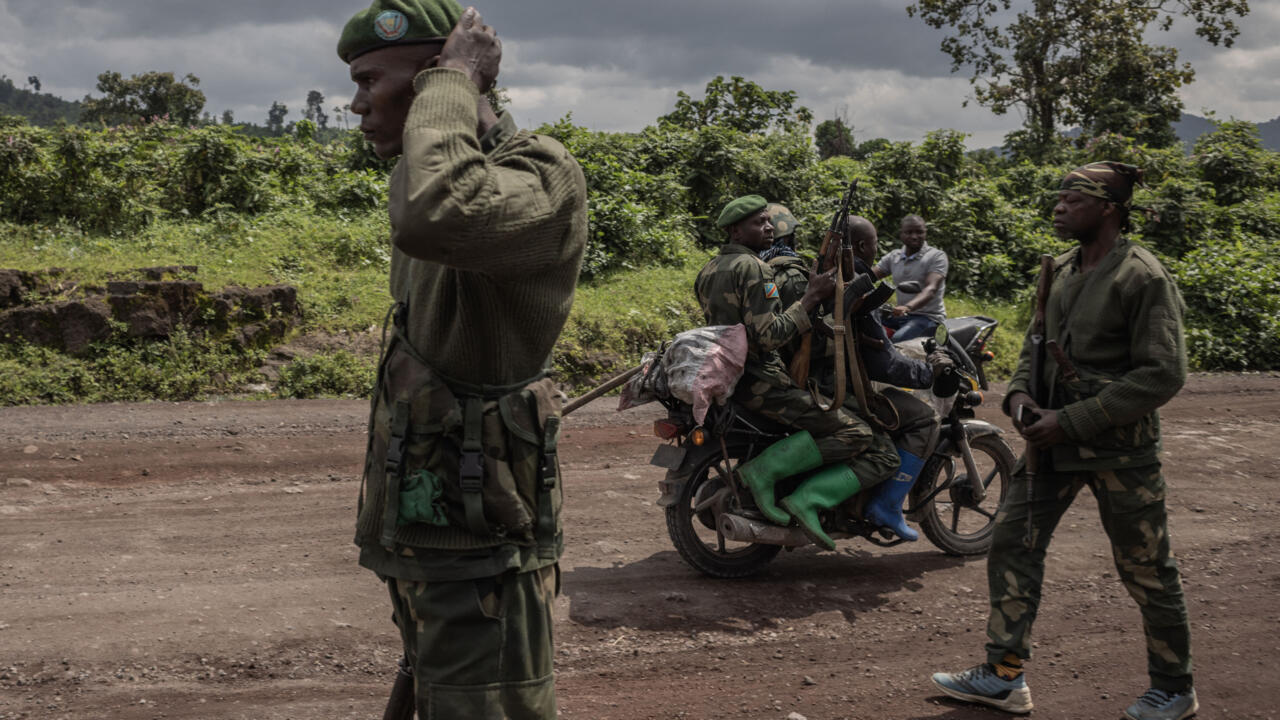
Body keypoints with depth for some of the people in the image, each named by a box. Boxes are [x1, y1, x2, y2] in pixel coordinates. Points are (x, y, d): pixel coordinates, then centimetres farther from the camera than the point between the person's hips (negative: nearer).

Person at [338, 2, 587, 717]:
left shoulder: (541, 174, -17)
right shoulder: (431, 174, 15)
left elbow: (436, 218, -41)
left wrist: (451, 82, -23)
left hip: (477, 549, -10)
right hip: (419, 537, 10)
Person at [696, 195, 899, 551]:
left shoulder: (708, 270, 17)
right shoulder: (751, 267, -13)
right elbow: (769, 335, -22)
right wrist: (811, 297, -16)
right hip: (757, 379, -10)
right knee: (855, 434, -17)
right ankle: (766, 468, -22)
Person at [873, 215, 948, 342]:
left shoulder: (937, 256, -4)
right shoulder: (893, 257, 13)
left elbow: (931, 289, -19)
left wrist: (908, 307, -39)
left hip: (928, 317, -6)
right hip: (900, 314, 6)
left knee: (897, 340, -34)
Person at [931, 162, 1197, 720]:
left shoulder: (1143, 277, -15)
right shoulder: (1061, 271, 9)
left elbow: (1163, 374, -19)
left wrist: (1073, 420, -20)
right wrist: (1020, 394, -2)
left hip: (1120, 444, -7)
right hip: (1055, 438, 7)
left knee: (1146, 570, 5)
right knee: (1013, 544, 4)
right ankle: (1004, 675, 14)